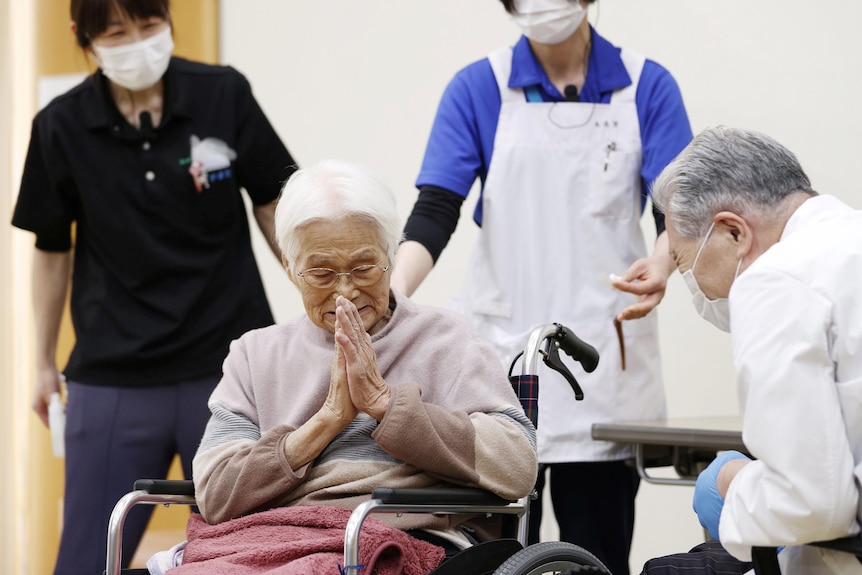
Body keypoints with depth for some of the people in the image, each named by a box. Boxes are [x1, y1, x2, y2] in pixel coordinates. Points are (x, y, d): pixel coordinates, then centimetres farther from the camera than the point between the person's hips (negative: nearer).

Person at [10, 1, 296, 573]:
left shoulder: (224, 95, -6)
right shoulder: (62, 128, -4)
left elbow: (273, 205, 6)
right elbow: (52, 250, 8)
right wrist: (45, 363, 14)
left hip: (228, 362, 0)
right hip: (112, 376, 0)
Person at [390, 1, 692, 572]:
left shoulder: (647, 87, 3)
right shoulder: (478, 89, 3)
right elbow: (435, 212, -5)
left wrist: (661, 265, -28)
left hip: (604, 355, 0)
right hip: (501, 347, 0)